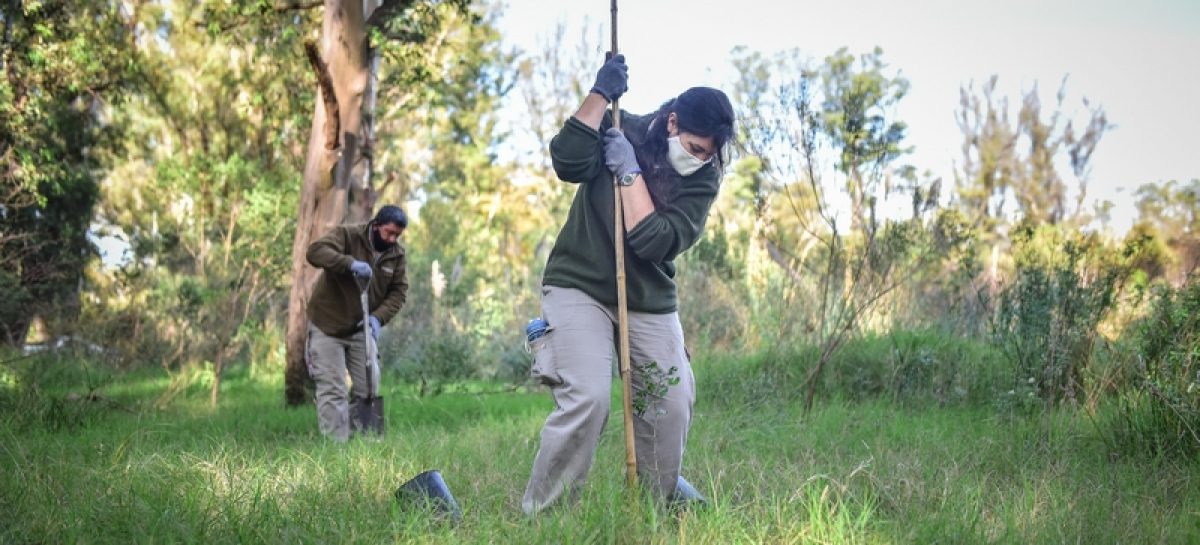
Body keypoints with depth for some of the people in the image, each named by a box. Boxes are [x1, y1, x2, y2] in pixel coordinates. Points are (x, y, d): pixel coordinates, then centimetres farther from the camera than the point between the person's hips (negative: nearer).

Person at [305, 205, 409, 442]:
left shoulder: (397, 254, 0)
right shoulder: (347, 235, -16)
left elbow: (398, 291, 1)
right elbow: (315, 251, -31)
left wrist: (379, 317, -17)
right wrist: (350, 263, -45)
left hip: (361, 329, 6)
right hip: (328, 326, -5)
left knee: (368, 386, 4)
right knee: (332, 390, -8)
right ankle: (336, 444, -7)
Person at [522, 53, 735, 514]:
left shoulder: (703, 178, -4)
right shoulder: (621, 130, -4)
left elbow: (656, 242, -17)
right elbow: (568, 162, -23)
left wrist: (629, 171, -18)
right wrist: (601, 93, -22)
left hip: (650, 300, 4)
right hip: (580, 285, -3)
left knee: (672, 405, 0)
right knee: (587, 399, -21)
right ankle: (540, 516, -12)